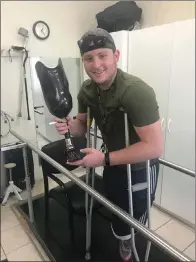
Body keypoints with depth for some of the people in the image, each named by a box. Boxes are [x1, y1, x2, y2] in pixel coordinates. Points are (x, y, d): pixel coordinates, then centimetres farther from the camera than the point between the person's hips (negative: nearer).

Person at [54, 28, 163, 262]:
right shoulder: (87, 90, -11)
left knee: (135, 223, 16)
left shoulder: (136, 92, -33)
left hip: (140, 168, -6)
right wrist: (68, 126, -21)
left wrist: (104, 159, -33)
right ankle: (123, 243, 64)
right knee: (116, 214, 29)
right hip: (112, 163, 7)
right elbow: (82, 125, 3)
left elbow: (154, 147, -34)